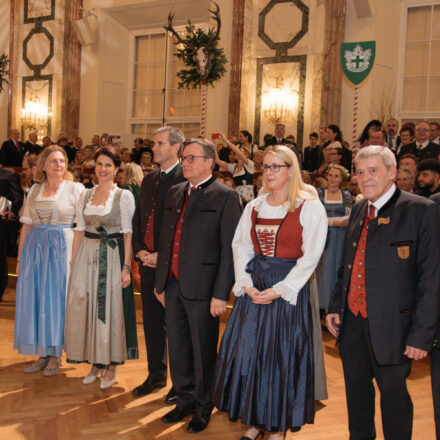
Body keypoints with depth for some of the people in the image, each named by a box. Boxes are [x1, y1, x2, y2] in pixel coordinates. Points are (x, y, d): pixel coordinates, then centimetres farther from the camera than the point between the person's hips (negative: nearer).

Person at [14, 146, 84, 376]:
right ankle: (43, 354, 21)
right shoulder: (34, 190, 11)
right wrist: (20, 257, 9)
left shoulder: (76, 189, -2)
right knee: (33, 298, 7)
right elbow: (26, 225, 11)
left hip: (62, 248, -4)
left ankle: (55, 355, 15)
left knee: (56, 298, 1)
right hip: (34, 249, 4)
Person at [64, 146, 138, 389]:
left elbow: (128, 234, -7)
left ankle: (111, 366, 16)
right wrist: (73, 264, 5)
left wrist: (126, 267, -13)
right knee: (85, 308, 7)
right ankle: (94, 363, 23)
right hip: (87, 256, 4)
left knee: (110, 309, 2)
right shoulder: (85, 196, 9)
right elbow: (79, 231, 10)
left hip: (112, 257, -4)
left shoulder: (124, 196, -4)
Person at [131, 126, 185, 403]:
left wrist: (162, 255, -16)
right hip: (148, 263, 7)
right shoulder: (149, 179, 14)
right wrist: (140, 250, 3)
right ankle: (156, 375, 31)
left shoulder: (186, 179, -11)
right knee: (152, 321, 15)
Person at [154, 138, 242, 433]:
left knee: (203, 352, 8)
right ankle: (185, 400, 35)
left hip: (201, 288, -6)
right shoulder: (175, 193, 13)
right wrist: (161, 282, 14)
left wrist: (221, 294, -15)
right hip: (172, 285, 6)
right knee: (177, 348, 17)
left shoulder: (225, 197, -8)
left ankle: (203, 408, 27)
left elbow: (230, 250, -11)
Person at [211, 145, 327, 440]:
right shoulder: (254, 207, 9)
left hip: (288, 288, -4)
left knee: (282, 356, 3)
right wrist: (246, 284, -6)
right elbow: (241, 247, 9)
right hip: (253, 288, 5)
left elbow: (310, 257, -10)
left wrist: (277, 290, -15)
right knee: (248, 352, 7)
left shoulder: (309, 207, -6)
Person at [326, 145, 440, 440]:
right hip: (352, 320, 6)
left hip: (391, 325, -6)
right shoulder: (359, 210, 9)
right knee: (356, 388, 19)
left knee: (393, 391, 9)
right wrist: (335, 306, 12)